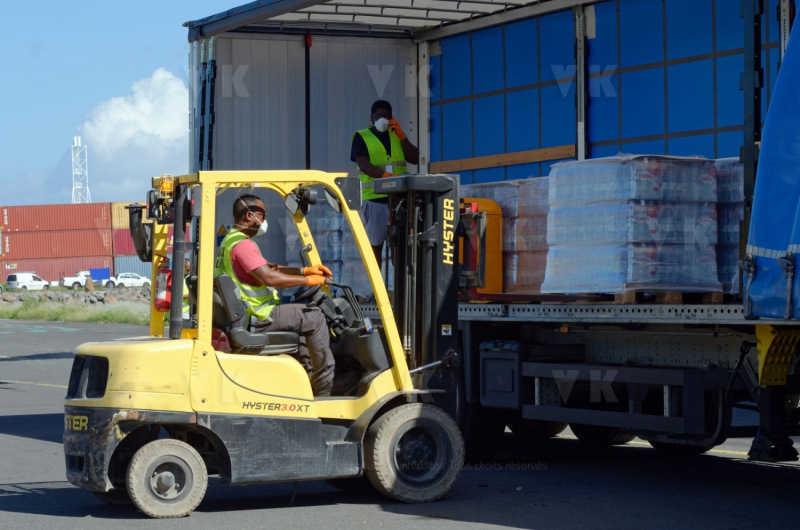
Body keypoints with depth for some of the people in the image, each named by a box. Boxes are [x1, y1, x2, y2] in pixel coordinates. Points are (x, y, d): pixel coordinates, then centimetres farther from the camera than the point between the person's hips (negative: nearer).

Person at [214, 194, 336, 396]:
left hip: (247, 313, 11)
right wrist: (308, 280, -17)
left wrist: (306, 270, 11)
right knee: (314, 317, -5)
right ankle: (325, 387, -2)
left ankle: (311, 377, 27)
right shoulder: (242, 244, -19)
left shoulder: (230, 241, 17)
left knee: (302, 317, 27)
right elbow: (270, 278, -28)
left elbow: (270, 268, 20)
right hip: (260, 316, -11)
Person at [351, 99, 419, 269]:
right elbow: (363, 165, -13)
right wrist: (386, 175, -29)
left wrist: (401, 135, -2)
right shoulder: (361, 137, 2)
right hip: (374, 197, -4)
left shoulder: (396, 135, 17)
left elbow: (414, 159, 8)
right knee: (375, 245, 1)